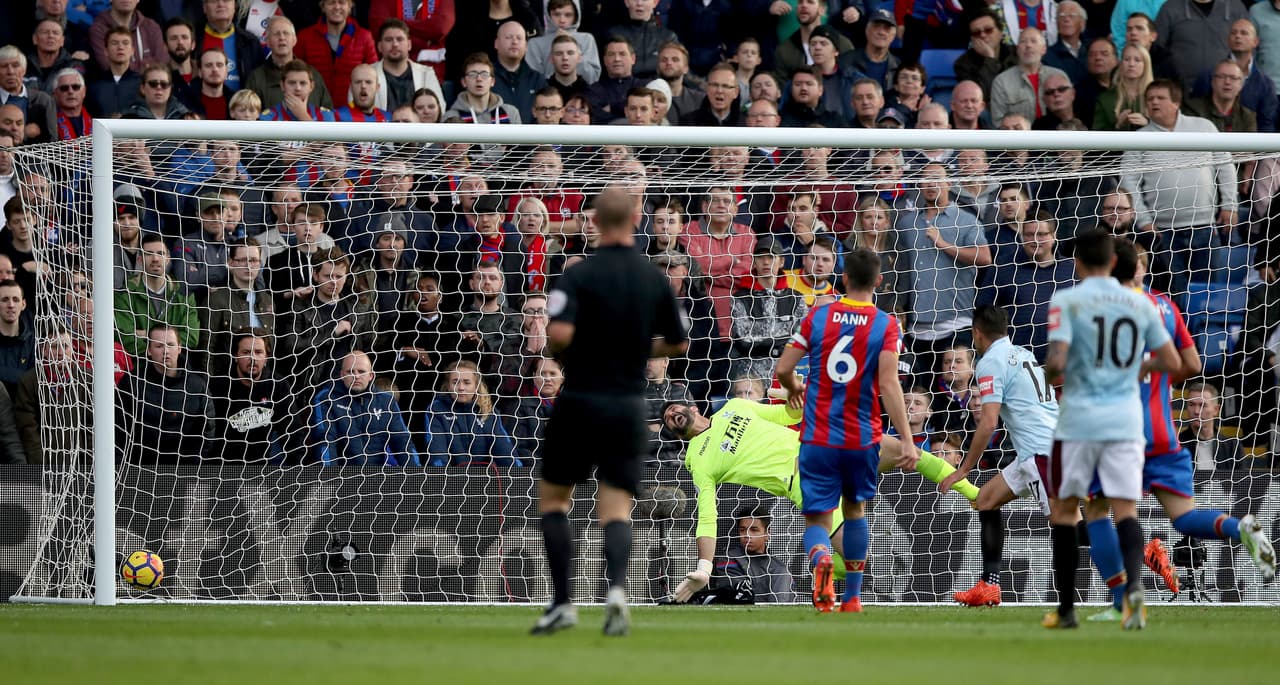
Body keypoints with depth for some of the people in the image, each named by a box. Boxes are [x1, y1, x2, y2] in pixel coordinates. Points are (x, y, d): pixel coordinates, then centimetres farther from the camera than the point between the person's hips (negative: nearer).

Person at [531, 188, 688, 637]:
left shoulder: (578, 275, -11)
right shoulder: (655, 279, 3)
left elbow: (560, 334, -25)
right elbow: (678, 344, 11)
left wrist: (554, 348, -2)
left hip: (580, 402, -3)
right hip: (629, 406, 3)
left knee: (553, 499, 14)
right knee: (616, 508, 1)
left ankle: (562, 604, 6)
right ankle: (616, 589, -27)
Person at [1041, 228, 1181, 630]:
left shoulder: (1065, 301, -5)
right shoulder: (1140, 304, 7)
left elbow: (1056, 360, -16)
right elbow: (1172, 362, 11)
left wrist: (1048, 377, 7)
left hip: (1078, 419, -2)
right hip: (1125, 421, 2)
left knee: (1063, 509, 12)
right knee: (1125, 510, -1)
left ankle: (1066, 608, 13)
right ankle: (1134, 585, -29)